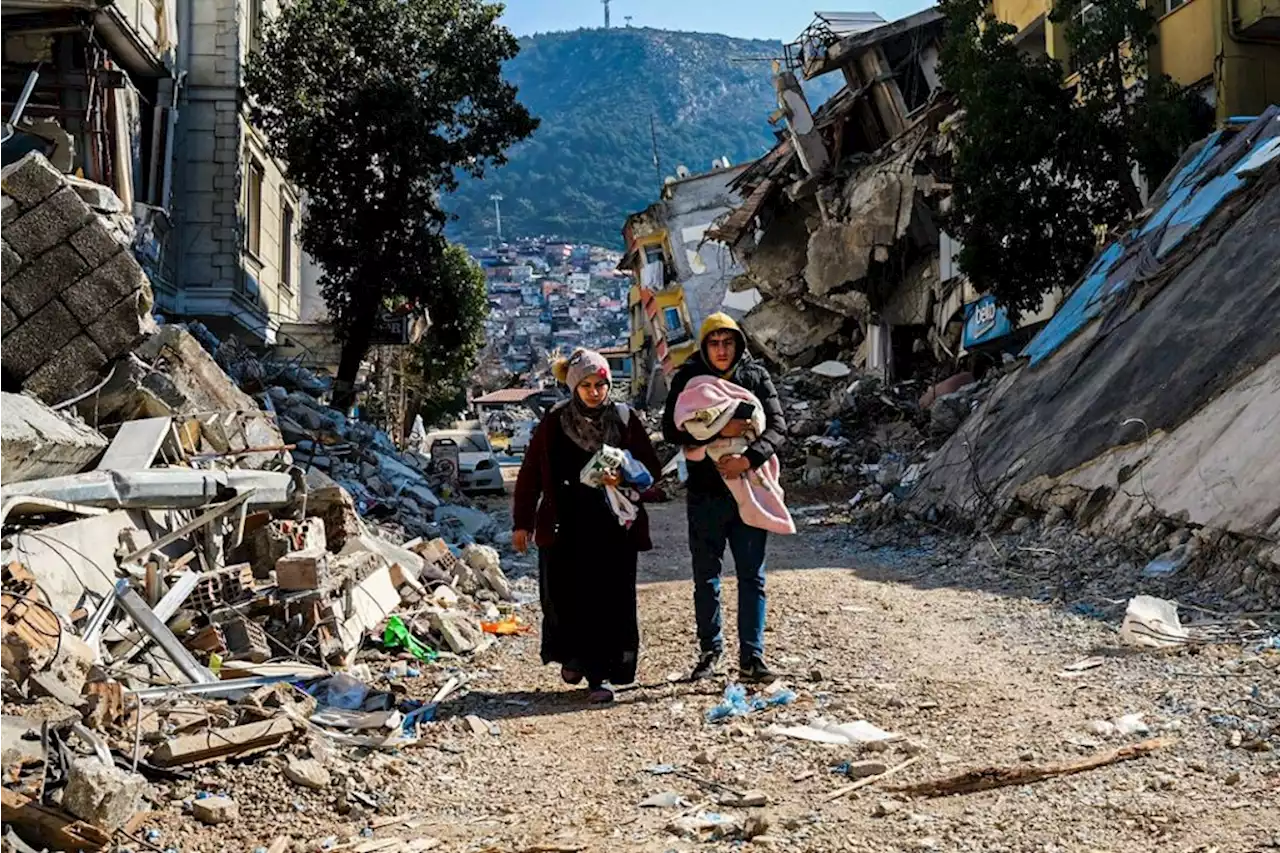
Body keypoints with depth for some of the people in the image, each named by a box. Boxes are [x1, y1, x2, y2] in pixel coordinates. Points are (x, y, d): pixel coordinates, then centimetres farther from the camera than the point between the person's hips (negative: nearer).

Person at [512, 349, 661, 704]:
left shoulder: (625, 420, 4)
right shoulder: (554, 423, 2)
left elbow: (651, 468, 6)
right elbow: (530, 474, 7)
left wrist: (625, 477, -15)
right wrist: (523, 523, 6)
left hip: (615, 527, 0)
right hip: (565, 527, 0)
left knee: (610, 601, -3)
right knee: (565, 597, 1)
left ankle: (600, 676, 5)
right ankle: (573, 657, 27)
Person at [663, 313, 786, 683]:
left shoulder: (756, 376, 2)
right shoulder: (688, 379, -1)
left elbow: (777, 426, -5)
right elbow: (671, 429, -10)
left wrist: (748, 459, -22)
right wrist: (718, 431, -24)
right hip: (705, 491, 0)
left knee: (752, 576, 1)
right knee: (706, 578, 9)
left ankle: (751, 657, 7)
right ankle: (711, 652, 23)